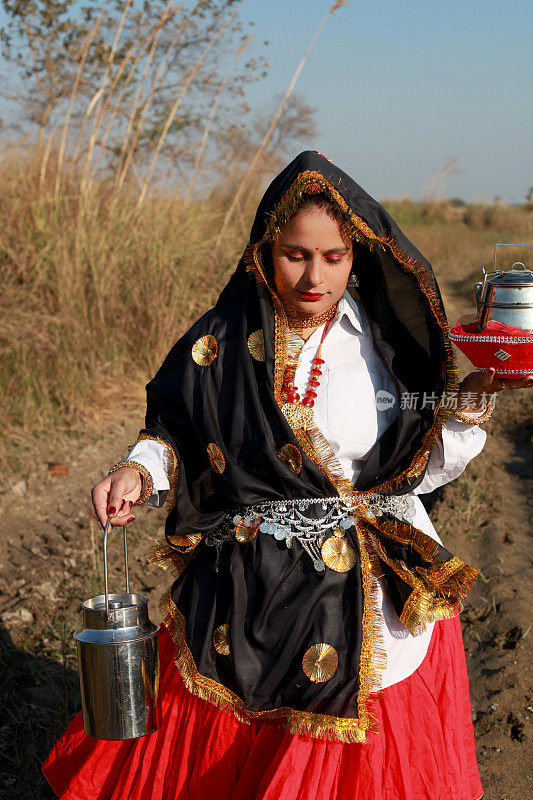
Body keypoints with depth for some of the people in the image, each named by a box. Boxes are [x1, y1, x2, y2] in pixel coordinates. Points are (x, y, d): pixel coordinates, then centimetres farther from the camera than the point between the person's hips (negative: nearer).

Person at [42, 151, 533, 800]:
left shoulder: (388, 343, -3)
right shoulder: (221, 342, -3)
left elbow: (420, 467, -2)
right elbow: (175, 435, 6)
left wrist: (475, 399, -17)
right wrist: (140, 470, -14)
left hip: (373, 606, 0)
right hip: (246, 602, 1)